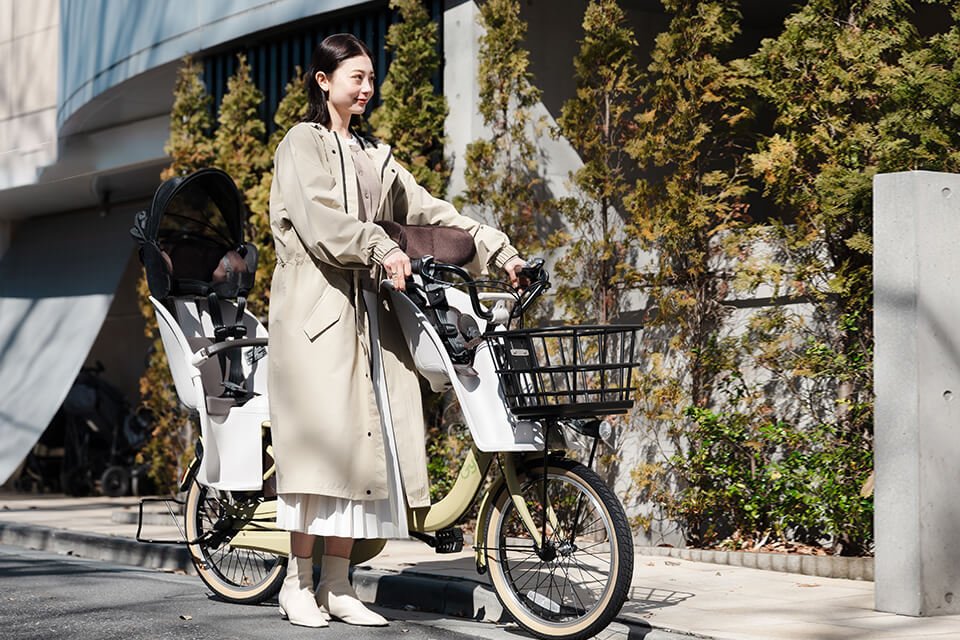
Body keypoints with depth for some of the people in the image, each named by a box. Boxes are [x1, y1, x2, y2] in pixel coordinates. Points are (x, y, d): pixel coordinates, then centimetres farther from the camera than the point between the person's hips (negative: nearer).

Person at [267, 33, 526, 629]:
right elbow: (317, 216, -14)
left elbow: (428, 209, 14)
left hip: (368, 308, 6)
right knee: (322, 435, -11)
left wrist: (499, 248, 3)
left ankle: (338, 585, 4)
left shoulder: (373, 155, 22)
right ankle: (299, 583, -5)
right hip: (316, 305, -6)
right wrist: (380, 249, -27)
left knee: (363, 437, 0)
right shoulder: (303, 142, 3)